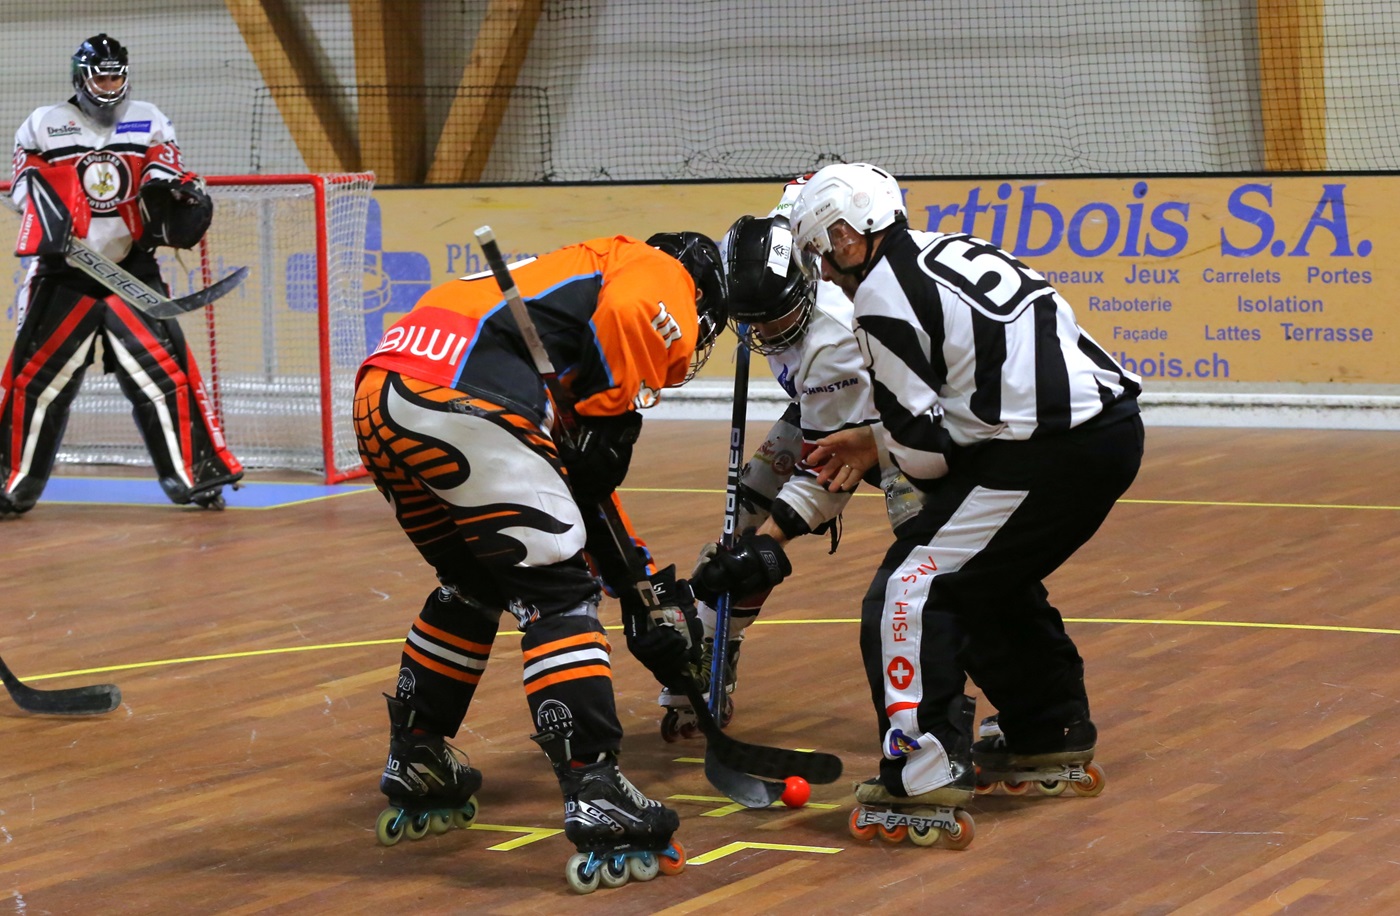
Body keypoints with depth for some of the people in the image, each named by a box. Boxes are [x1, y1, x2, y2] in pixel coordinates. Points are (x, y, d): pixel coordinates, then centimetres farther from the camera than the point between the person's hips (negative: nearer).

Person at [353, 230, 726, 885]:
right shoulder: (663, 277, 16)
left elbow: (583, 484, 41)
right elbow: (623, 314, -10)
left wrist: (645, 586, 41)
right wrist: (611, 422, 5)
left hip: (379, 396, 9)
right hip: (462, 404, -9)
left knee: (474, 583, 28)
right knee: (558, 590, -1)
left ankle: (414, 763, 36)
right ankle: (595, 796, -7)